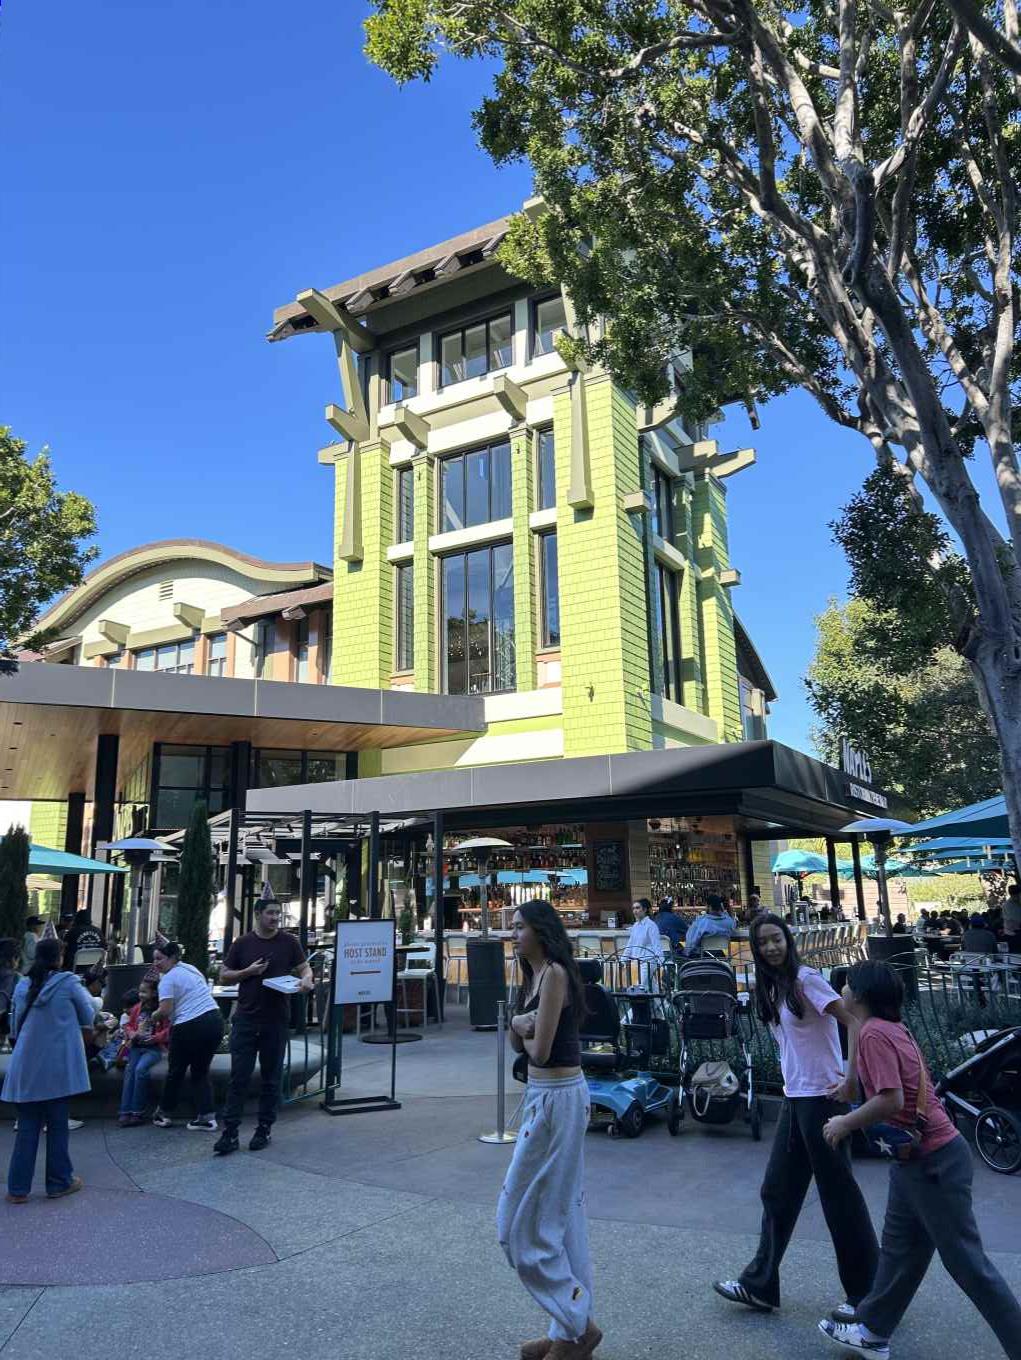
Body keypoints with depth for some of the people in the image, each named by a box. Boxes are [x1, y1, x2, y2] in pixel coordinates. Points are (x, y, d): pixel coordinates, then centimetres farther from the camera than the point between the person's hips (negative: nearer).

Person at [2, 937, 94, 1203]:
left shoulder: (22, 985, 5)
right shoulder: (68, 982, -7)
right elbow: (88, 1016, 7)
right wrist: (85, 1032, 28)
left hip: (26, 1066, 4)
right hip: (57, 1066, -4)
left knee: (27, 1126, 11)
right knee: (57, 1125, 7)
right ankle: (59, 1182, 16)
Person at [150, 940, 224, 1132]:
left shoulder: (168, 979, -6)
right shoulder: (191, 969, 18)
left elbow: (166, 1010, -15)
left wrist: (154, 1016, 4)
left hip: (190, 1027, -7)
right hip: (215, 1021, 7)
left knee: (175, 1071, 14)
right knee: (201, 1071, 16)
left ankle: (165, 1114, 29)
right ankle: (206, 1116, 7)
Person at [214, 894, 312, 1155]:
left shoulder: (288, 942, 3)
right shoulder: (242, 943, 3)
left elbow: (305, 967, 8)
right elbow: (224, 976, 7)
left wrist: (306, 979, -15)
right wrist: (249, 972, -11)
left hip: (277, 1020, 0)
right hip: (246, 1019, 0)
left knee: (271, 1077, 9)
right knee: (239, 1077, -1)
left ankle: (264, 1129, 20)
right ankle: (230, 1132, 5)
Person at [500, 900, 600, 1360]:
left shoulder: (554, 973, -18)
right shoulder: (534, 976, 11)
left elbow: (539, 1050, -21)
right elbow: (518, 1043, 12)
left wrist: (526, 1030, -1)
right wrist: (517, 1023, -8)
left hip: (556, 1098, -10)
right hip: (549, 1096, 10)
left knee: (522, 1221, -1)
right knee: (563, 1215, 16)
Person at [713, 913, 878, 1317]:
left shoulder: (805, 979, -15)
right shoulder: (772, 988, 10)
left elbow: (855, 1023, -19)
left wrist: (851, 1081, -20)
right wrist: (790, 1084, 12)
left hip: (821, 1098, -8)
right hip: (794, 1098, 8)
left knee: (839, 1193, 3)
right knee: (777, 1191, 13)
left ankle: (866, 1293, 19)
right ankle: (759, 1285, 24)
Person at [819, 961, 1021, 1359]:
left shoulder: (874, 1033, -21)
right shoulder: (892, 1028, 8)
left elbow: (891, 1100, -29)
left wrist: (844, 1123, -15)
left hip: (933, 1161, -10)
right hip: (916, 1158, 10)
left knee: (965, 1260, 3)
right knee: (900, 1247, 18)